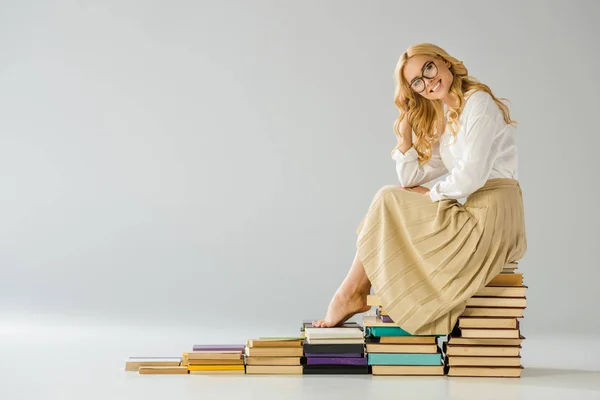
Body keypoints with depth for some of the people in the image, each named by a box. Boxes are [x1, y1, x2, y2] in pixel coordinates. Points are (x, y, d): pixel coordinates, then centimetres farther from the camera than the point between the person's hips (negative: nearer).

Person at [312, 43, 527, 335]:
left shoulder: (478, 102, -7)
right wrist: (404, 132, 6)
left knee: (387, 200, -7)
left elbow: (471, 176, -19)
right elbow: (411, 179, 14)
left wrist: (431, 194, -4)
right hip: (475, 216, 9)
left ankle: (349, 295, 2)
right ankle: (356, 293, 3)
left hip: (492, 218, -9)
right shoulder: (445, 124, 20)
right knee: (393, 197, 9)